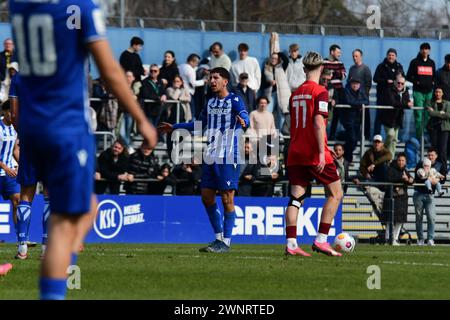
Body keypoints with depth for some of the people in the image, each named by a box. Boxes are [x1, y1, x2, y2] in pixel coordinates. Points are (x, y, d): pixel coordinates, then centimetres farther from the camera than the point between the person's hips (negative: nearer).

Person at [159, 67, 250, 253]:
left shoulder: (234, 100, -6)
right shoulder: (210, 103, 17)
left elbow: (244, 116, -24)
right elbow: (200, 124, 32)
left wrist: (243, 122, -49)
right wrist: (174, 128, 37)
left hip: (228, 157, -8)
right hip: (210, 157, 8)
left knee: (227, 199, -6)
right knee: (207, 197, 7)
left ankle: (226, 241, -1)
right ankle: (219, 237, 18)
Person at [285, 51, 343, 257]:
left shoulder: (295, 94, 13)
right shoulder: (319, 92, -8)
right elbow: (318, 123, -18)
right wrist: (322, 152, -20)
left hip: (295, 154, 6)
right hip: (315, 154, -6)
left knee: (296, 198, 3)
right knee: (336, 193, 6)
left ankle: (291, 244, -8)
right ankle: (321, 240, -2)